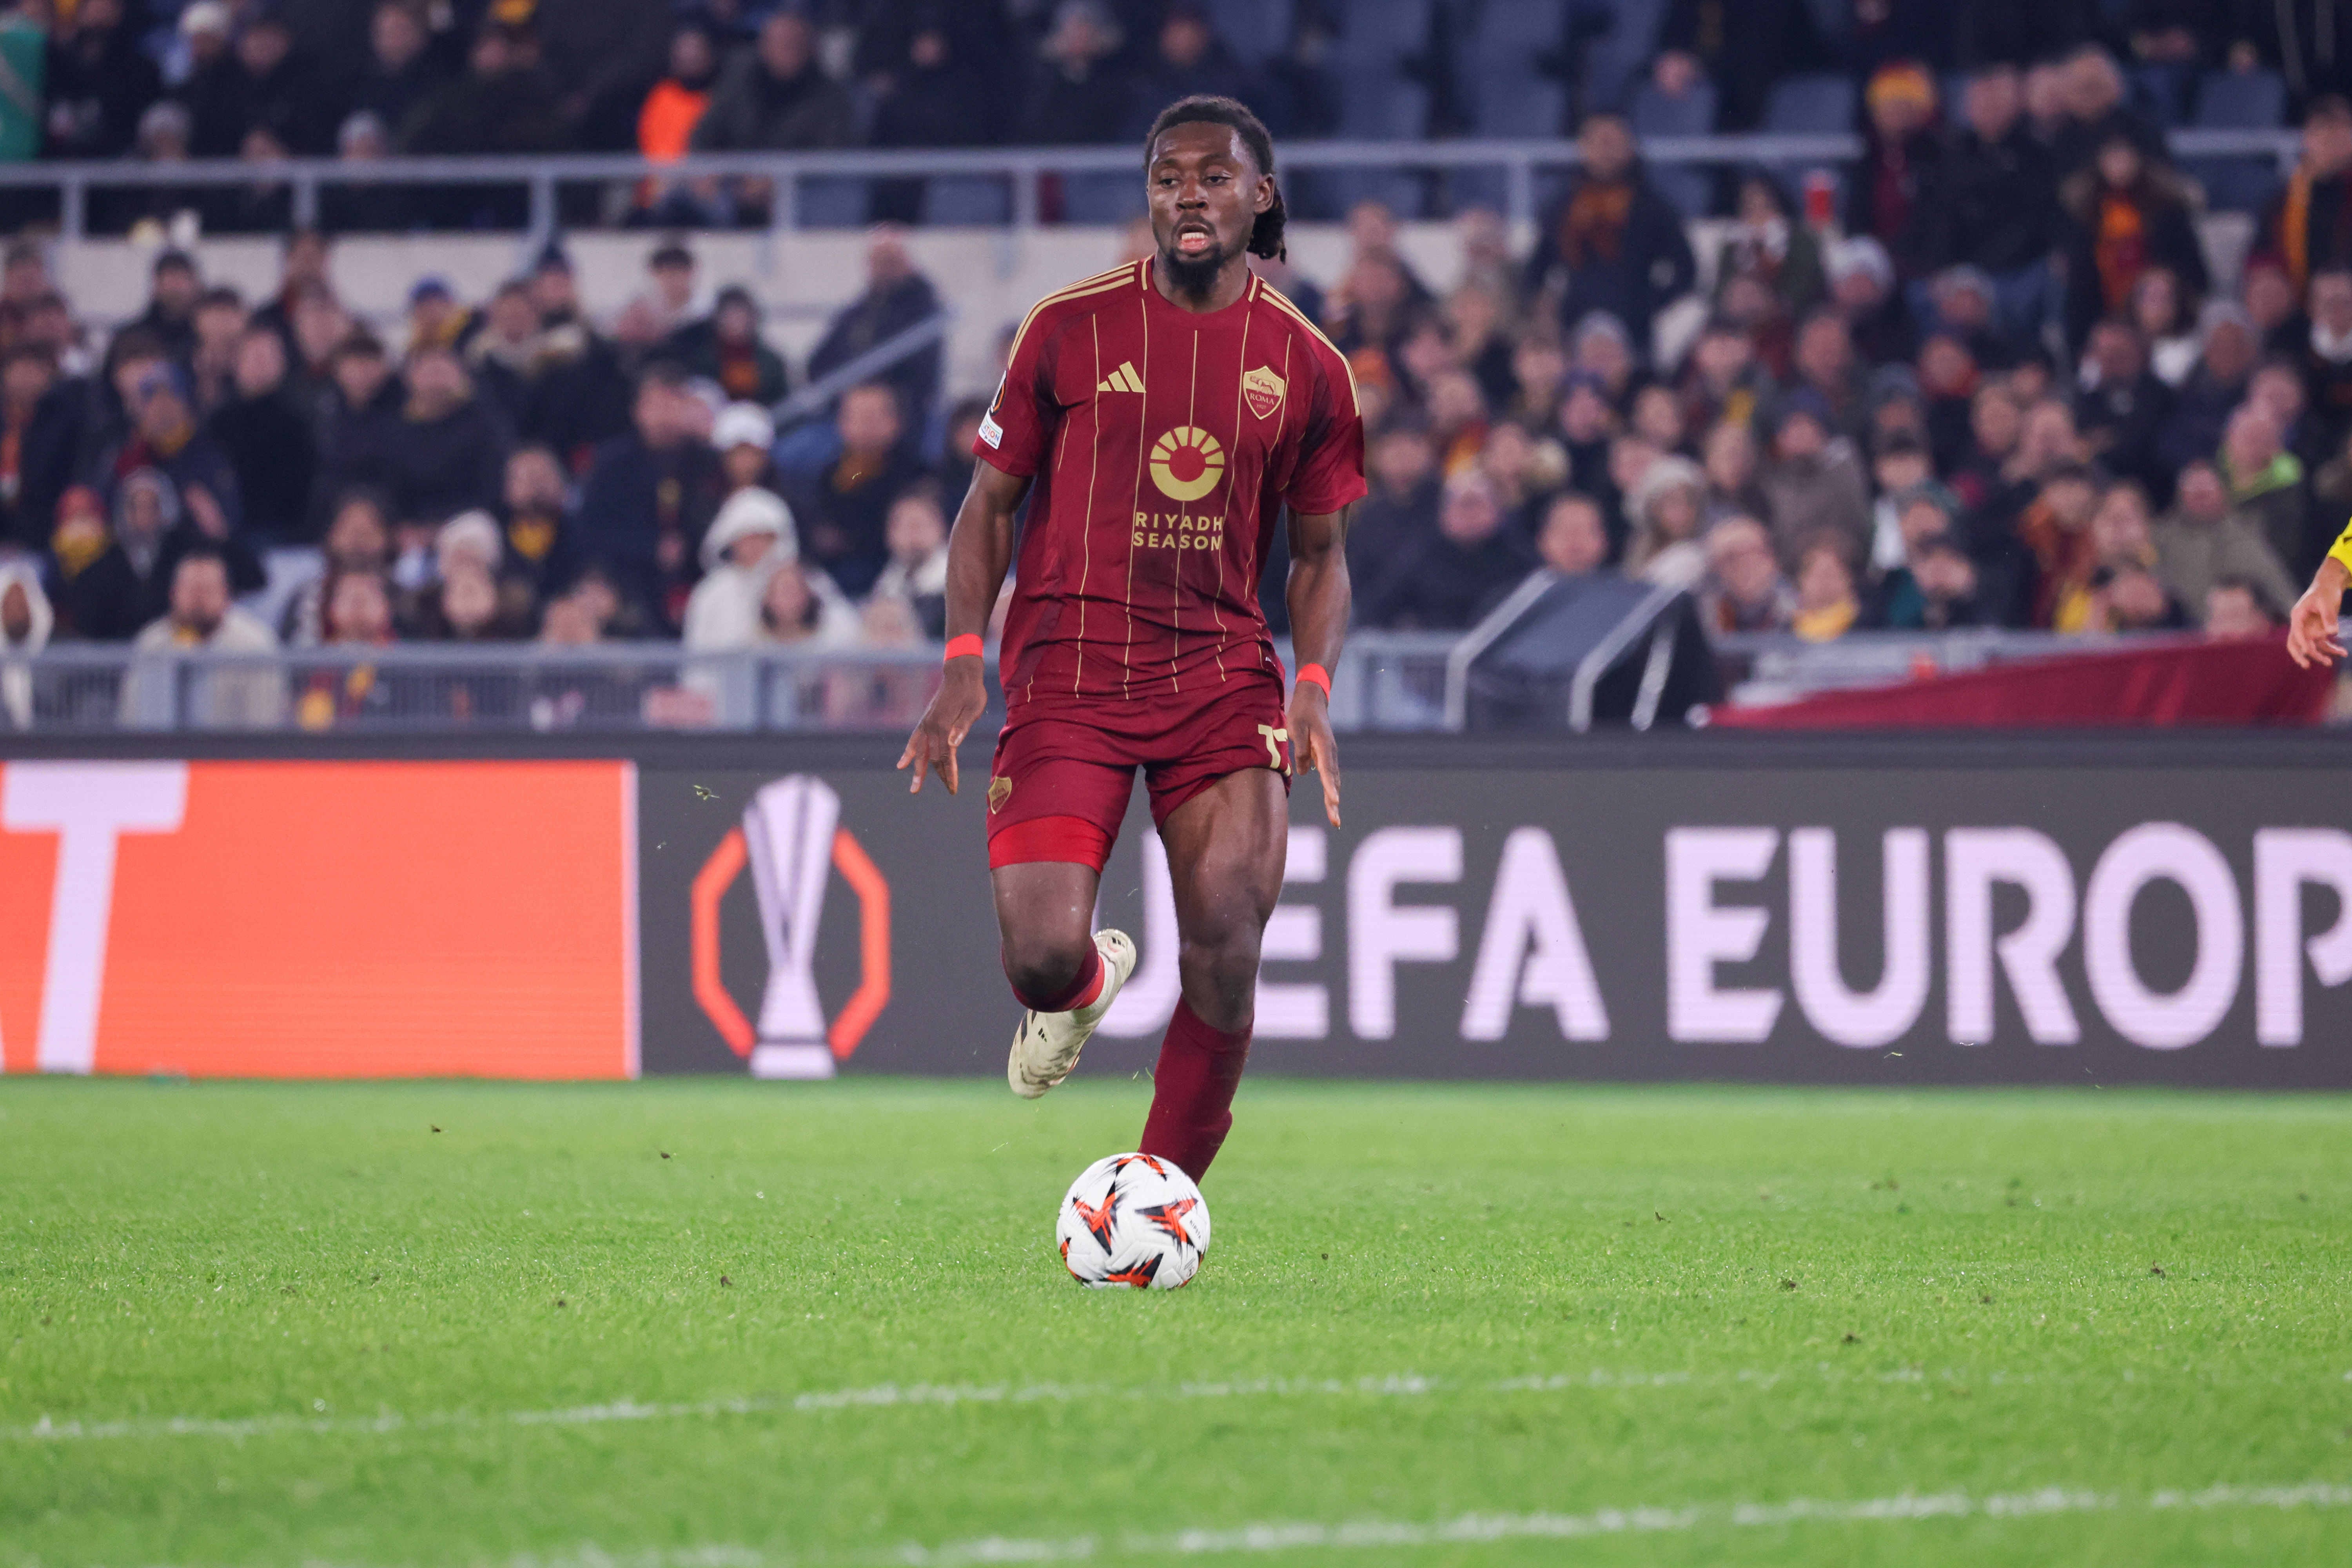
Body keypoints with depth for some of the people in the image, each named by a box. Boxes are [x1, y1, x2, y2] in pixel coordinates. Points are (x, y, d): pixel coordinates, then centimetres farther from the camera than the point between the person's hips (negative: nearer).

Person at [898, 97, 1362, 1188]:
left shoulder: (1307, 367, 6)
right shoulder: (1070, 328, 2)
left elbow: (1319, 553, 14)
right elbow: (991, 503, 8)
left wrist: (1314, 685, -4)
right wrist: (962, 659, -6)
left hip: (1223, 674, 1)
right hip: (1069, 672, -1)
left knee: (1227, 954, -14)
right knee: (1042, 962, -16)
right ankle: (1089, 980, 25)